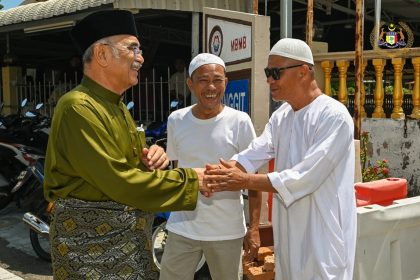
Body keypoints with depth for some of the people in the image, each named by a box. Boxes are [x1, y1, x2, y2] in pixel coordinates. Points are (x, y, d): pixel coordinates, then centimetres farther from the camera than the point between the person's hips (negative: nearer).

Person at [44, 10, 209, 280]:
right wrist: (190, 179, -16)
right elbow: (120, 182, -24)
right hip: (93, 246, -9)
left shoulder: (118, 107, 12)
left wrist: (150, 161, -5)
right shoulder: (78, 107, -20)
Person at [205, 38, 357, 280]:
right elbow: (254, 154, -5)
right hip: (288, 232, 7)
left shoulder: (334, 117, -17)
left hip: (323, 235, -7)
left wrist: (246, 181, -23)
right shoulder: (280, 116, 9)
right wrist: (225, 171, -24)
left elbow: (304, 178, -23)